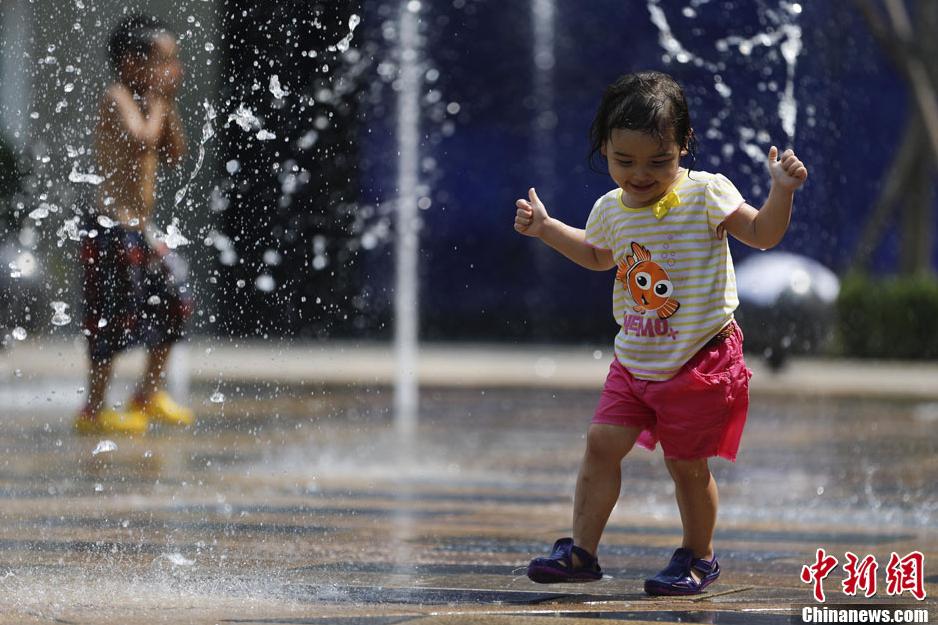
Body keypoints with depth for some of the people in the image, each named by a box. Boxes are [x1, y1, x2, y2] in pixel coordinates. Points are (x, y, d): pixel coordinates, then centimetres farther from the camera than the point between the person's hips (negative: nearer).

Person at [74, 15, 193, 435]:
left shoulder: (144, 102, 17)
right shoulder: (117, 99, -11)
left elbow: (174, 154, 18)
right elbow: (141, 140, -28)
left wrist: (169, 104, 10)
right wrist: (156, 100, -14)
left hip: (139, 228, 10)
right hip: (112, 227, -10)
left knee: (174, 303, 13)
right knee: (114, 317, -9)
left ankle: (149, 393, 25)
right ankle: (93, 410, -3)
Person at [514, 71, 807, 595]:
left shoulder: (705, 194, -13)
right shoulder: (611, 209, 3)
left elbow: (762, 234, -12)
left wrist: (782, 192, -28)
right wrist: (546, 228, 20)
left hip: (699, 360, -5)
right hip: (635, 362, 5)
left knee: (686, 463, 3)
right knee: (603, 443, -3)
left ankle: (699, 557, 23)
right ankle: (582, 550, 5)